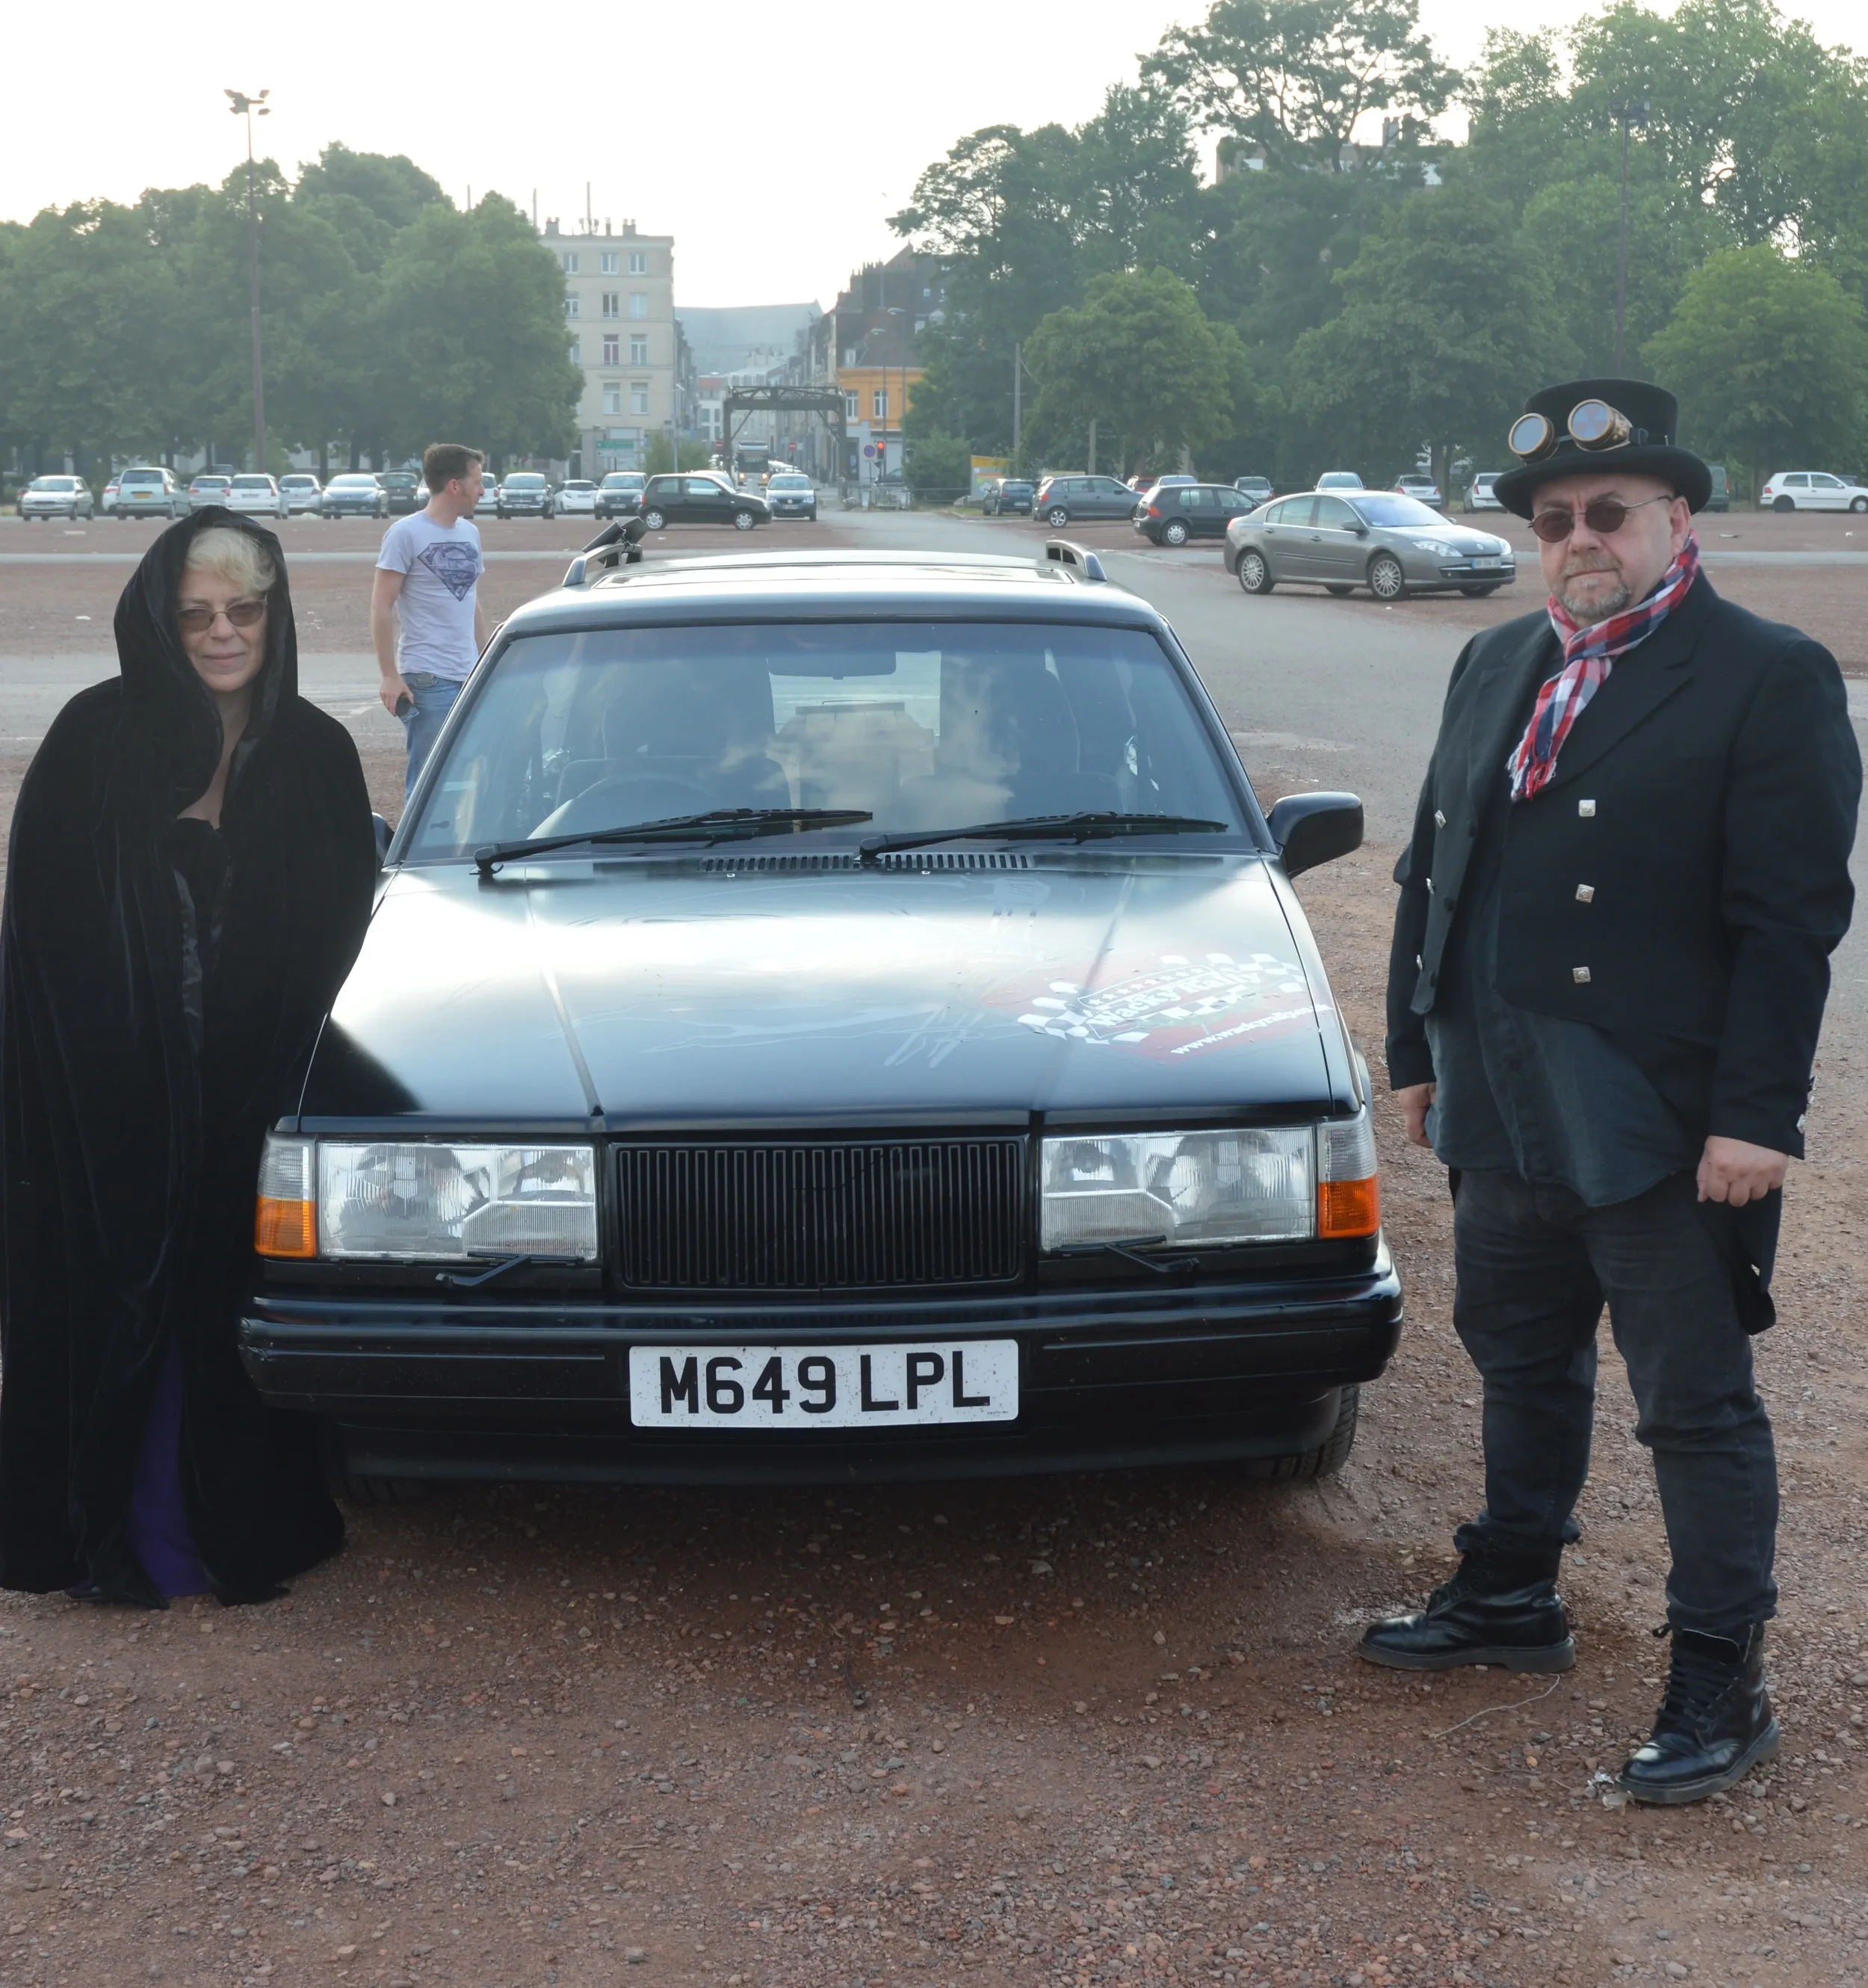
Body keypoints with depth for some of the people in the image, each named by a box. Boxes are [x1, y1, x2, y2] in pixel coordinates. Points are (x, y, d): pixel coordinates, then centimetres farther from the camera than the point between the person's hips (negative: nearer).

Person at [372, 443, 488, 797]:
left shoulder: (470, 532, 14)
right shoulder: (406, 534, -6)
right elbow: (381, 608, -8)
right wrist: (390, 676, -12)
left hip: (469, 678, 6)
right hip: (428, 681, -6)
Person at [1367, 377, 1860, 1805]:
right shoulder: (1495, 670, 12)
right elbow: (1431, 872, 16)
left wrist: (1754, 1116, -18)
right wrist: (1419, 1050, 13)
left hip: (1665, 1131, -7)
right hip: (1504, 1112, 7)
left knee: (1699, 1408, 2)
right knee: (1522, 1368, 21)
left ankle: (1722, 1685, 13)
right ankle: (1512, 1596, 38)